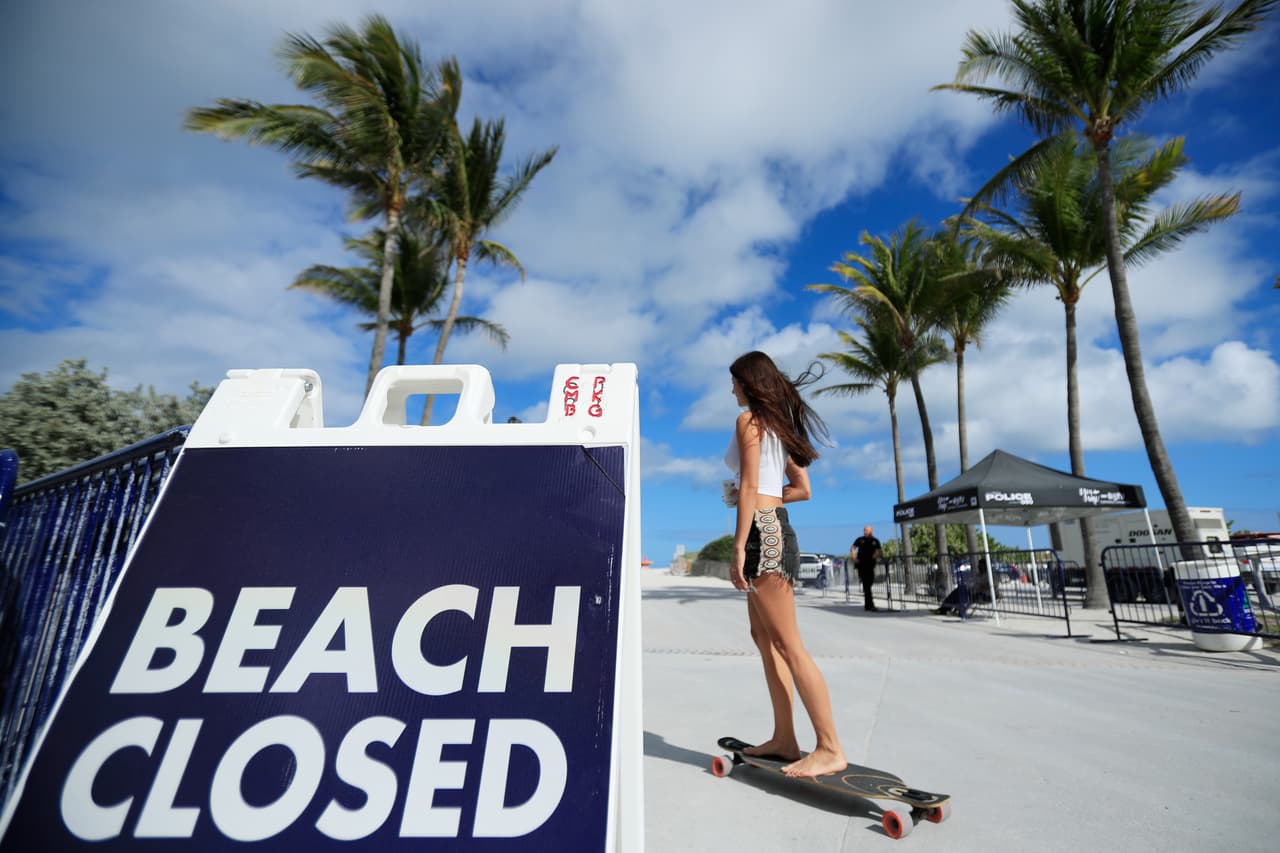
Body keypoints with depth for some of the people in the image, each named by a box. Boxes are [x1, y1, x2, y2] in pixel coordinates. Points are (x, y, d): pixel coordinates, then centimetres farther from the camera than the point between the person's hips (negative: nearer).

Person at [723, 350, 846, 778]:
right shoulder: (780, 424, 18)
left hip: (762, 531, -10)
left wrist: (739, 547, -17)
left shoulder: (749, 420, -7)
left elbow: (749, 486, -16)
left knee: (787, 644, -5)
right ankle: (784, 739, 21)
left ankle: (830, 748, 3)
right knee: (764, 638, 14)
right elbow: (803, 489, 16)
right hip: (777, 526, 10)